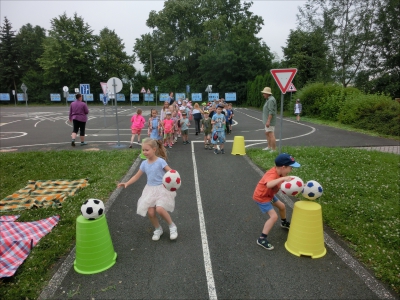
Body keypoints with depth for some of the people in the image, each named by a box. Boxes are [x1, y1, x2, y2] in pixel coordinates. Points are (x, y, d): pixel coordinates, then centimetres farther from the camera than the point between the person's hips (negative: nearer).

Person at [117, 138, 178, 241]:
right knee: (150, 212, -3)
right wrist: (127, 183, -3)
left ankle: (172, 227, 2)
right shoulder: (144, 163, 2)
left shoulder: (160, 161, -14)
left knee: (160, 209, -23)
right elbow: (136, 176, 9)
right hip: (150, 190, 5)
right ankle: (158, 229, 25)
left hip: (162, 189, -5)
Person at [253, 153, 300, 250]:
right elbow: (269, 185, -59)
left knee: (282, 206, 25)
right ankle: (262, 239, -12)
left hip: (269, 194, 10)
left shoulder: (280, 172, -9)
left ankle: (284, 223, 56)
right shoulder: (272, 175, -37)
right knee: (274, 216, -18)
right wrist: (282, 178, -65)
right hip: (261, 197, -9)